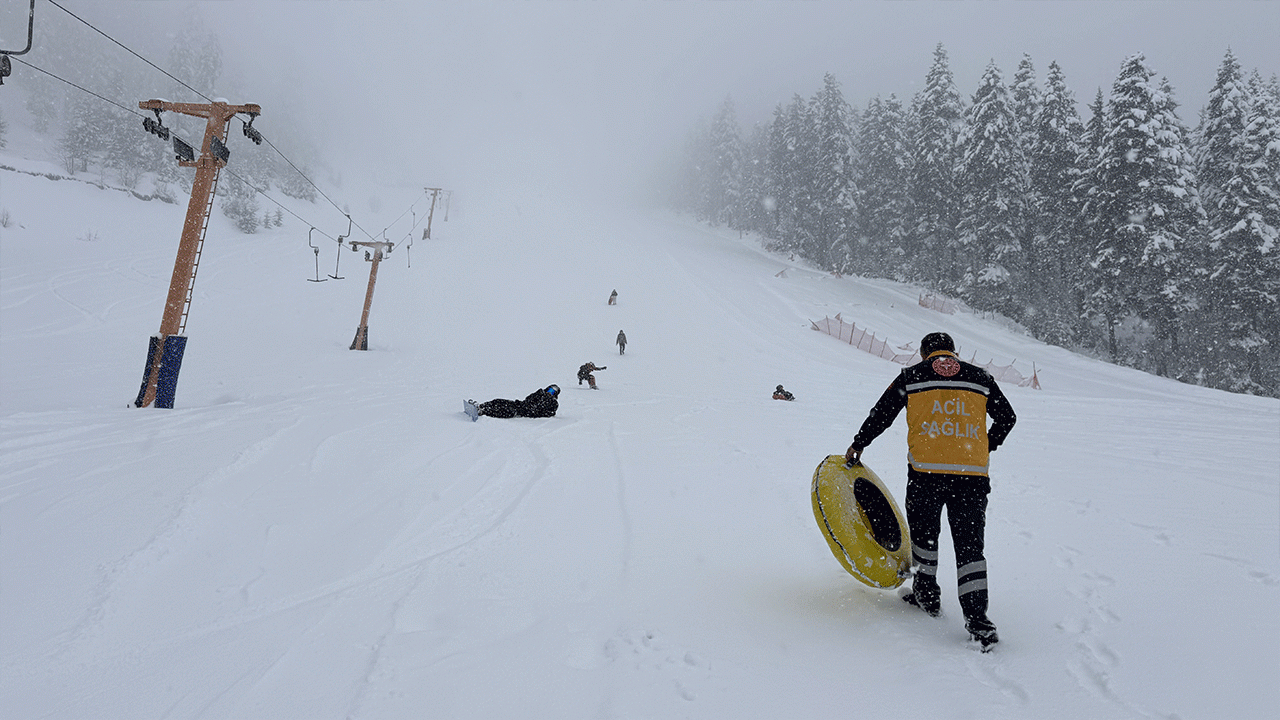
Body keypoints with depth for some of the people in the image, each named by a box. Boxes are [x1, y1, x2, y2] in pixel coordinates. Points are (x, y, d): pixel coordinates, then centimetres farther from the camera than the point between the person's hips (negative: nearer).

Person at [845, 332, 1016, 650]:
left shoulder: (911, 376, 8)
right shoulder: (980, 378, 14)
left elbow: (881, 414, 10)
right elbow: (1007, 417, 21)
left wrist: (858, 445, 23)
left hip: (926, 470, -1)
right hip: (973, 472, 2)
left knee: (924, 531, 19)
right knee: (970, 544, 4)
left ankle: (927, 592, 30)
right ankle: (977, 616, -3)